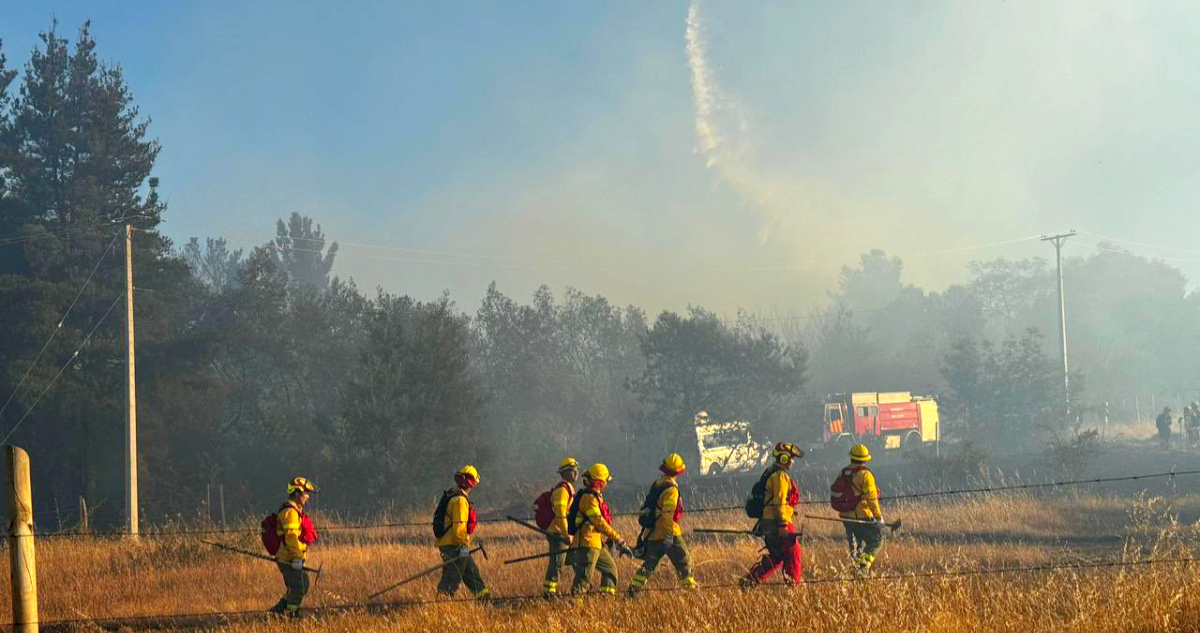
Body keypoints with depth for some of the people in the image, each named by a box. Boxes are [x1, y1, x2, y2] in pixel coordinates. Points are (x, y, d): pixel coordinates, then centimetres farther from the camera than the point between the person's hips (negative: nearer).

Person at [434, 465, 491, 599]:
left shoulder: (451, 496, 14)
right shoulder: (460, 500, -19)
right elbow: (459, 527, -25)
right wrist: (464, 544, -15)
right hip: (454, 546, -11)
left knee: (472, 571, 19)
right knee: (452, 578, -6)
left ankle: (482, 593, 27)